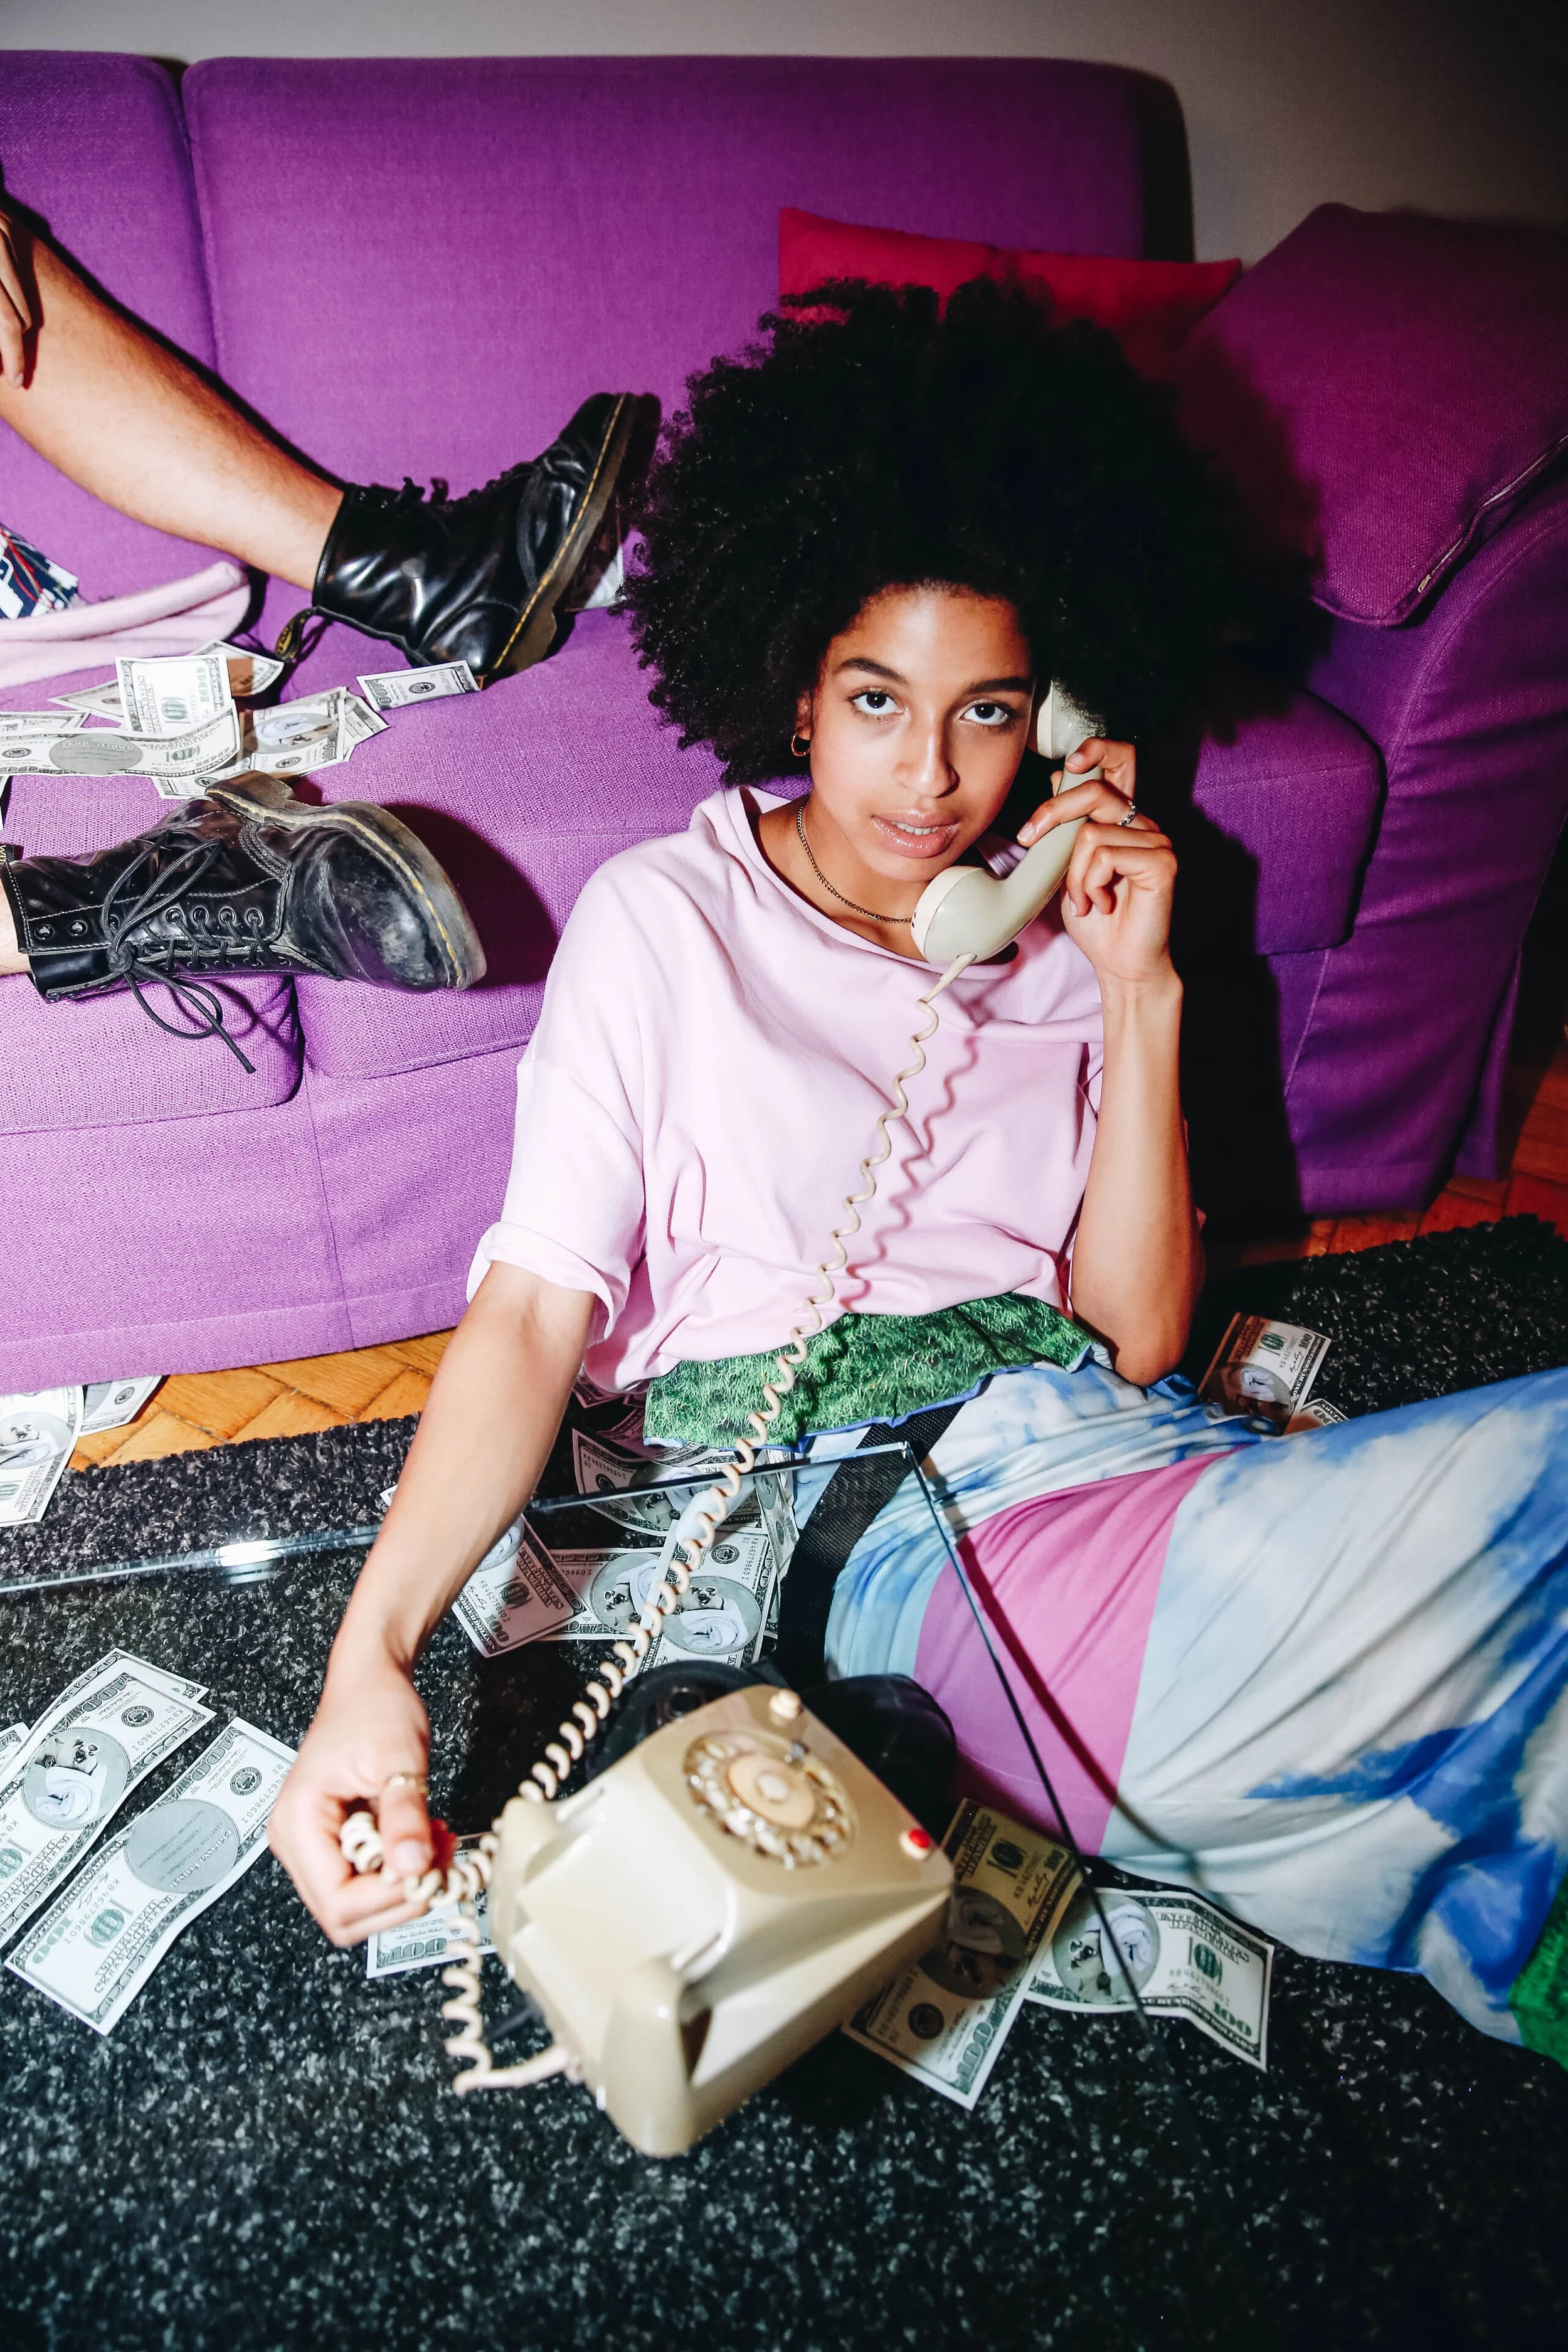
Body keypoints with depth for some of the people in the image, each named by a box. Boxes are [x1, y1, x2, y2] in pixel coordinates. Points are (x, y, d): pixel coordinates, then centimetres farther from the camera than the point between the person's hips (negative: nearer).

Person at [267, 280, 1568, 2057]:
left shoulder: (1059, 943, 16)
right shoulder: (661, 921, 4)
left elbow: (1133, 1342, 8)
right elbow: (534, 1313, -5)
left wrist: (1138, 995, 1)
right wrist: (373, 1654, -19)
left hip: (1115, 1452, 5)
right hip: (894, 1527, -5)